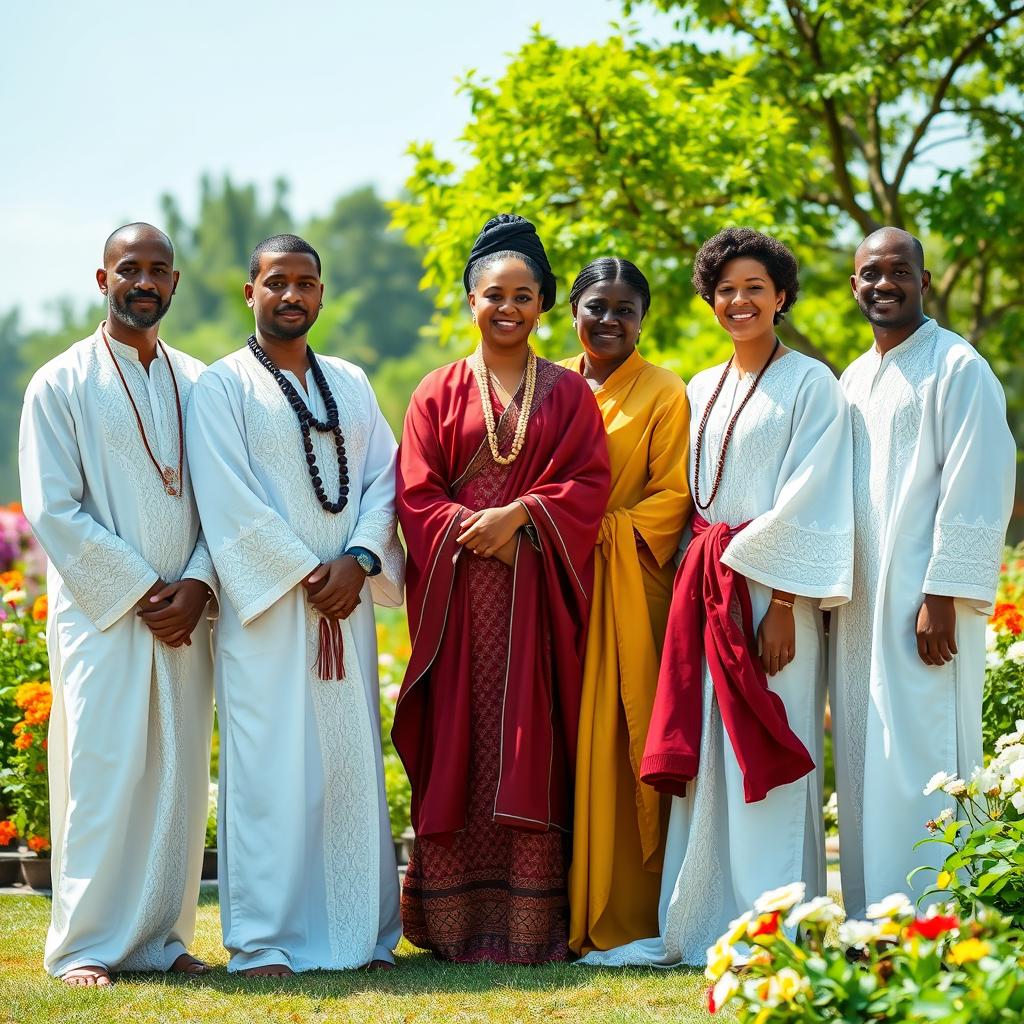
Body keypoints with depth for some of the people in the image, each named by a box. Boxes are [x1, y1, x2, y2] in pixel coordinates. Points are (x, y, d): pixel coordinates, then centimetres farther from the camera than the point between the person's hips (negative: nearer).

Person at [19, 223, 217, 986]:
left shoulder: (199, 384, 12)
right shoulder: (60, 384, 0)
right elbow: (53, 510, -7)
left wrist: (198, 584, -7)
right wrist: (138, 590, -10)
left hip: (183, 613, 4)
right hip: (100, 612, -4)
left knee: (179, 774, 4)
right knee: (104, 772, -6)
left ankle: (164, 938, 12)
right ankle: (86, 946, 1)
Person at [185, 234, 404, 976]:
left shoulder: (351, 385, 16)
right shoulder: (222, 387, 0)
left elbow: (385, 480, 9)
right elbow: (229, 503, -8)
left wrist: (358, 560, -7)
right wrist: (305, 573, -12)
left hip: (346, 603, 5)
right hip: (266, 605, -5)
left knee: (353, 761, 5)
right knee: (269, 767, -6)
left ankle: (362, 930, 12)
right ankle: (262, 941, -2)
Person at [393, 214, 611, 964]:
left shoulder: (568, 392, 11)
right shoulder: (439, 393, 10)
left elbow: (590, 481, 1)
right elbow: (416, 492, 2)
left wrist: (518, 515, -13)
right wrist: (473, 534, -13)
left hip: (537, 593, 0)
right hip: (458, 594, 0)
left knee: (531, 748, -3)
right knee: (458, 747, -2)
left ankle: (529, 924, -2)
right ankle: (456, 922, 2)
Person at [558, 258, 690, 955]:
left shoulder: (663, 393, 2)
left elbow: (673, 496, -3)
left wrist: (599, 530, -14)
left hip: (627, 589, -4)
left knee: (616, 747, -6)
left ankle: (622, 918, -1)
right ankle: (565, 915, 6)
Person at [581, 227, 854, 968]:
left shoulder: (810, 384, -2)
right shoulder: (701, 391, 17)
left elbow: (810, 505, -9)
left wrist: (782, 605, -16)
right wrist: (695, 588, 7)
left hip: (771, 590, -6)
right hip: (704, 588, 6)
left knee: (763, 761, -6)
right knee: (706, 761, 5)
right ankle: (701, 921, 10)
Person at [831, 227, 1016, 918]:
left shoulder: (957, 368, -6)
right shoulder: (854, 381, 18)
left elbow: (976, 491, -13)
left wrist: (942, 598, -18)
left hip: (923, 602, -8)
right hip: (860, 607, 8)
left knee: (920, 764, -9)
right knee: (866, 765, 8)